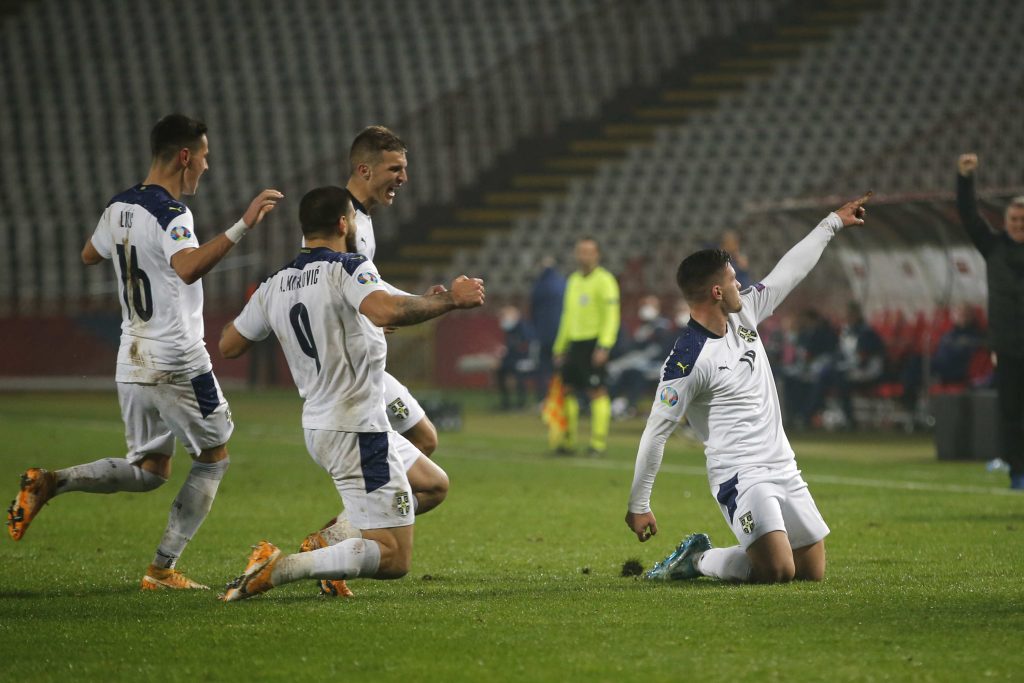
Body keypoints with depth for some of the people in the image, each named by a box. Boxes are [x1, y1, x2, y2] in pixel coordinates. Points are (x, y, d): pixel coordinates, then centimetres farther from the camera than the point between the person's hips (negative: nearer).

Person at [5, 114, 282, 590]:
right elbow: (188, 268, -37)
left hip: (132, 362, 8)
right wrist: (243, 226, -39)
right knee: (214, 457, 11)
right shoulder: (171, 215, -17)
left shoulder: (119, 208, 8)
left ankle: (50, 483, -3)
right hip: (177, 363, -8)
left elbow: (89, 255, 26)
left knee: (147, 470, 17)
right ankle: (163, 569, 7)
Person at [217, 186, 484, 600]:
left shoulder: (275, 288, 6)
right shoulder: (348, 269, -14)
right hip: (356, 431, -9)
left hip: (317, 424, 9)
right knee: (394, 560, -9)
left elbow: (229, 346, 15)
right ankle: (279, 568, -21)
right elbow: (386, 311, -34)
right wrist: (451, 299, -22)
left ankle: (329, 541, 19)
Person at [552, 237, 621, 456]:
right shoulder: (573, 280, 18)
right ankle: (568, 442, 11)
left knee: (597, 392, -9)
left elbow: (611, 315, -13)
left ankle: (599, 443, -7)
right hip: (574, 342, 8)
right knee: (568, 389, 5)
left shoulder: (604, 280, -6)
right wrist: (560, 347, 21)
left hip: (594, 343, -8)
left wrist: (603, 347, -22)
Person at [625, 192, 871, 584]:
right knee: (779, 571, -24)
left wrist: (833, 222, 25)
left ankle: (700, 556, 23)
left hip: (783, 469, 9)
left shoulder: (744, 314, 6)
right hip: (739, 476, -9)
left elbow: (789, 272, 20)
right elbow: (657, 431, -13)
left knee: (813, 572, 8)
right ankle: (698, 560, 3)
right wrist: (638, 505, -11)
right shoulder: (688, 360, -17)